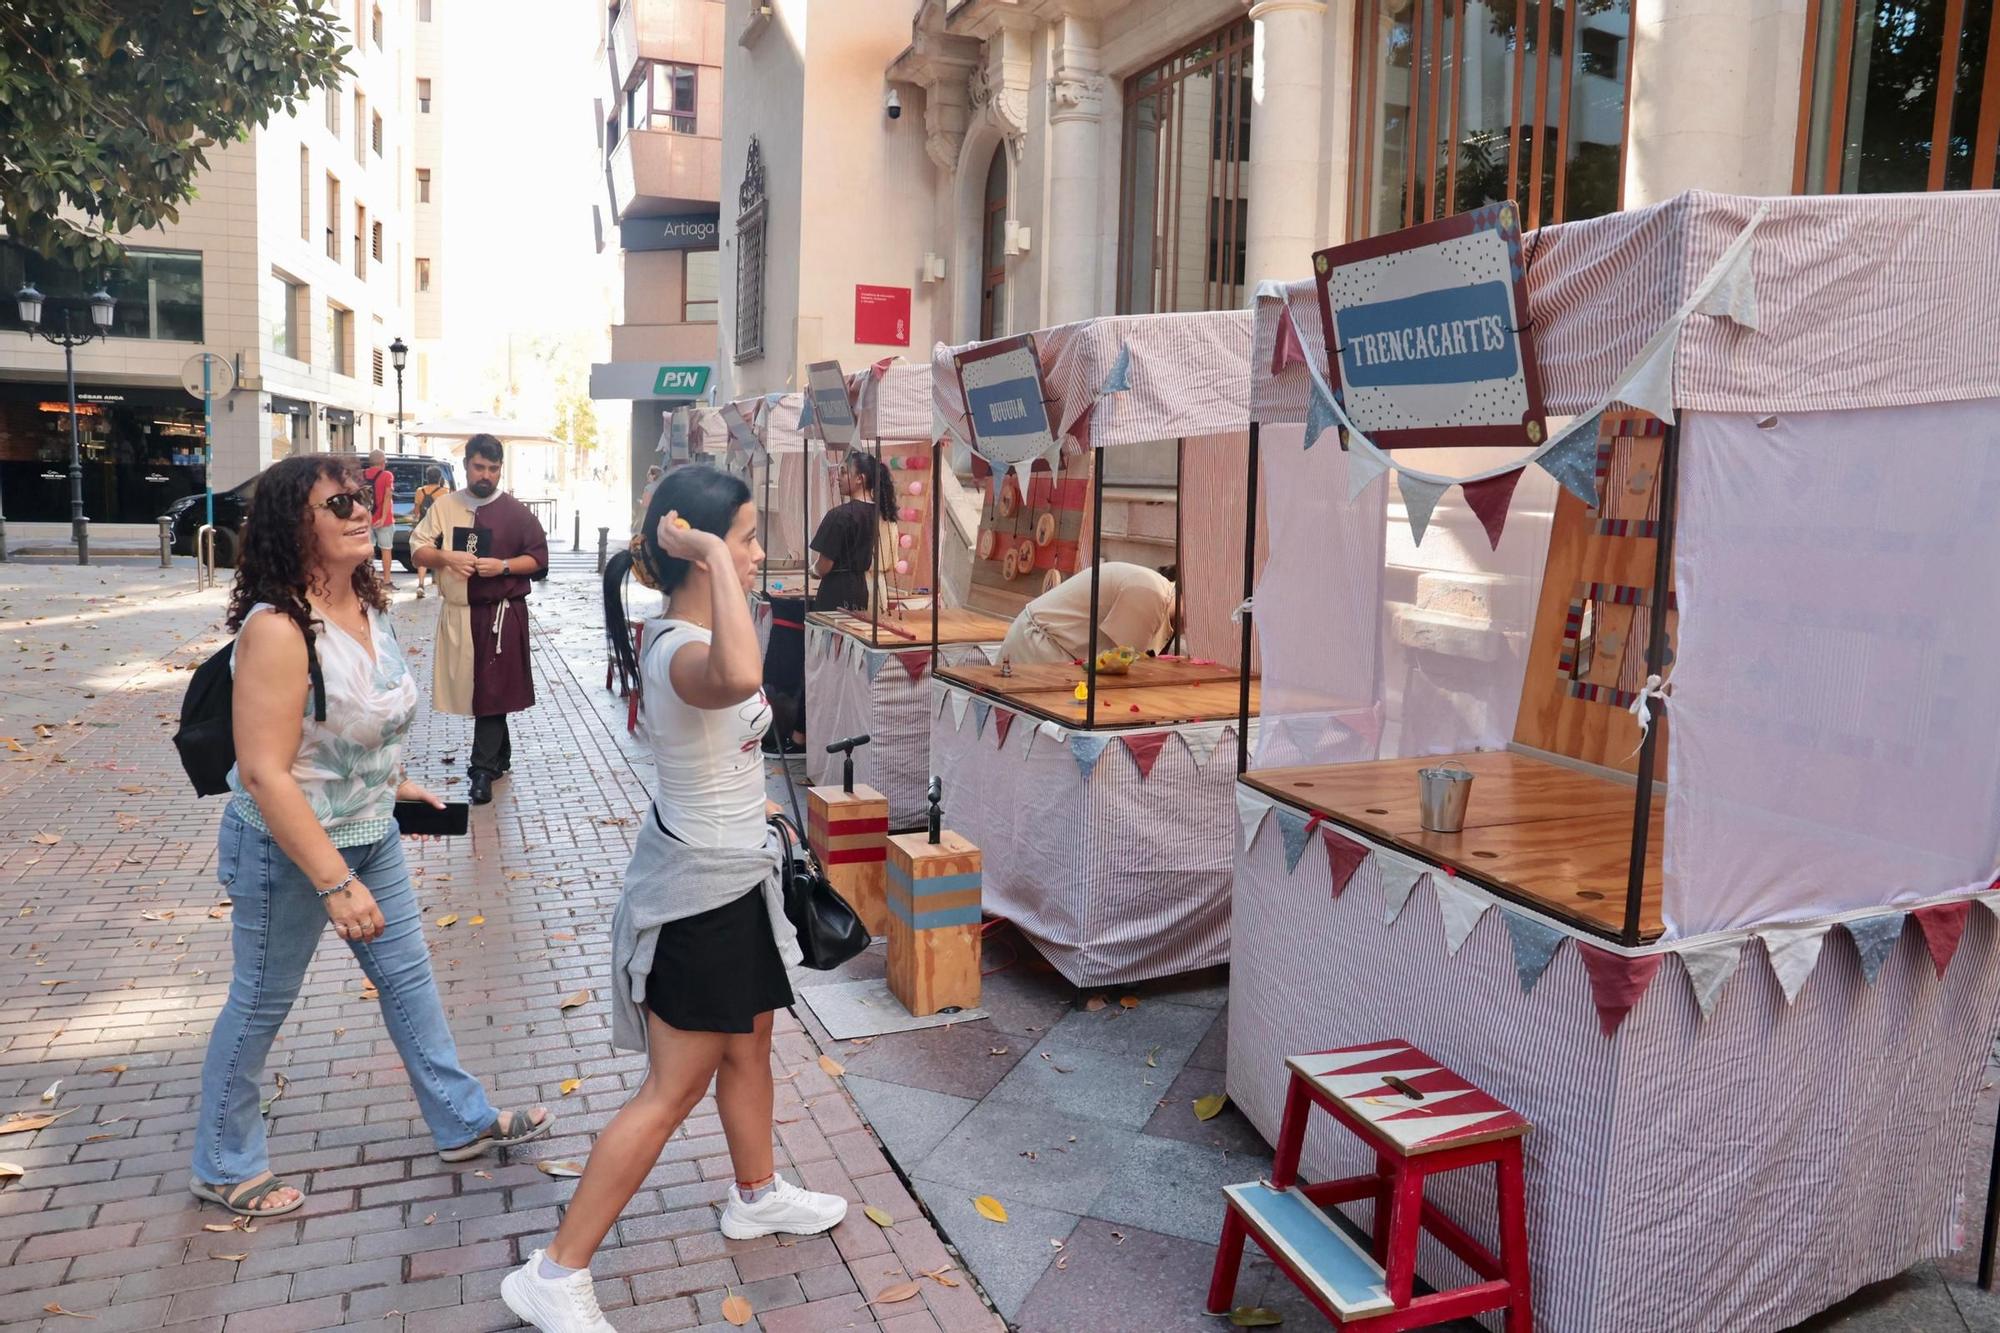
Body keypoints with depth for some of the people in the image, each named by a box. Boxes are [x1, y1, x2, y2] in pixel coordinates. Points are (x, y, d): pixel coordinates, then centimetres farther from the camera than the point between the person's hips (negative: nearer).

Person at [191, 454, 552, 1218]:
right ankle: (223, 1168, 32)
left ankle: (462, 1121, 32)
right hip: (289, 847, -8)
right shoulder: (277, 628, -27)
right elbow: (265, 773, -29)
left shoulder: (368, 606, -2)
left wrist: (391, 784, 24)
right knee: (261, 1005, 10)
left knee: (409, 976, 16)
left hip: (369, 834, 8)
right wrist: (335, 883, -30)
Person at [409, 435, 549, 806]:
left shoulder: (516, 513, -2)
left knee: (491, 690, -5)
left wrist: (503, 566, -16)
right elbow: (417, 551, 6)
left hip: (501, 614, -4)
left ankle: (483, 770, -2)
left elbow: (538, 557, 0)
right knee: (469, 687, 12)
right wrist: (445, 556, -15)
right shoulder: (443, 506, 6)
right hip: (456, 612, 4)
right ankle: (500, 755, 28)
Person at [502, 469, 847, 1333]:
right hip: (702, 890, -10)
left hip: (724, 876, 10)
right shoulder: (686, 653, -30)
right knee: (673, 1091, 2)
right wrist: (715, 555, -45)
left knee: (749, 1043, 25)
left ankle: (757, 1196, 47)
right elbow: (739, 679, -56)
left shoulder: (678, 637, 2)